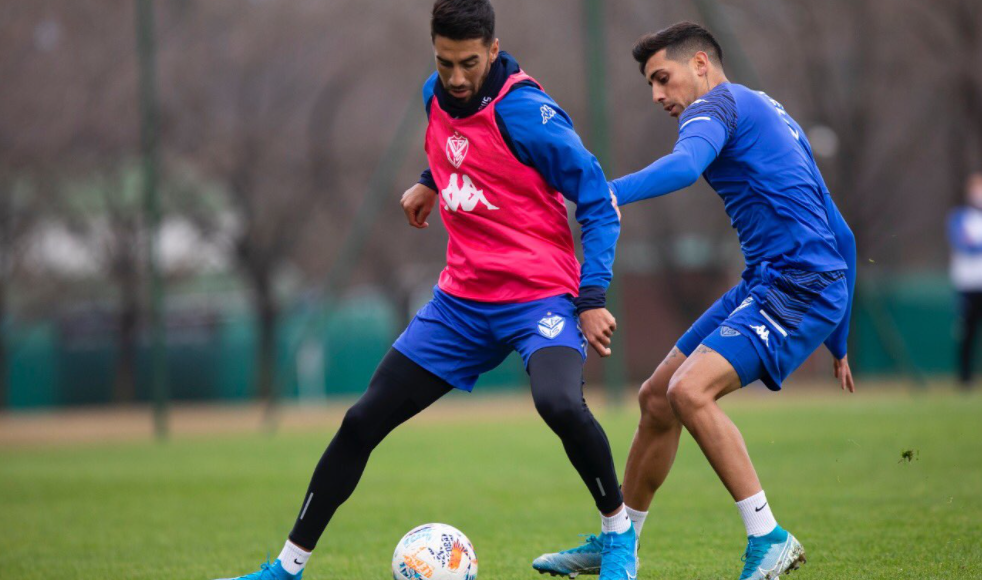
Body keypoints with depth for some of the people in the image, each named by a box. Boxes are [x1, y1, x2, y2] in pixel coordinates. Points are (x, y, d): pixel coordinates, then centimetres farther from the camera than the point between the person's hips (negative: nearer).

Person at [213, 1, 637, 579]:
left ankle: (619, 529, -9)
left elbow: (598, 201, -15)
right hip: (463, 298, 7)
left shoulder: (525, 112, -19)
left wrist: (593, 298, -19)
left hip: (538, 297, -6)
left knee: (560, 403, -35)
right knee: (363, 422, 3)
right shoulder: (436, 95, 2)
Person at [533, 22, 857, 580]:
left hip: (800, 283, -10)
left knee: (690, 390, -25)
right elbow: (842, 235, 27)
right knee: (656, 398, 13)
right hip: (767, 283, 10)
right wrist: (838, 341, 31)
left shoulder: (718, 102, -3)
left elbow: (687, 163, -28)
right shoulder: (773, 115, 26)